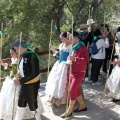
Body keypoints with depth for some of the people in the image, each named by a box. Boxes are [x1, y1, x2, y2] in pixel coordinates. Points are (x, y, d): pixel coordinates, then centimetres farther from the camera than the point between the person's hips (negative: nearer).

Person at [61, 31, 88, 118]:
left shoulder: (83, 48, -17)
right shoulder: (73, 48, 11)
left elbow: (85, 60, -27)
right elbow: (70, 57, 14)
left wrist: (75, 59, -41)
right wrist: (68, 61, -11)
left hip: (79, 74, -9)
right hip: (72, 72, 9)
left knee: (72, 91, -7)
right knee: (76, 91, 16)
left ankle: (69, 111, 3)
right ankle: (82, 106, 32)